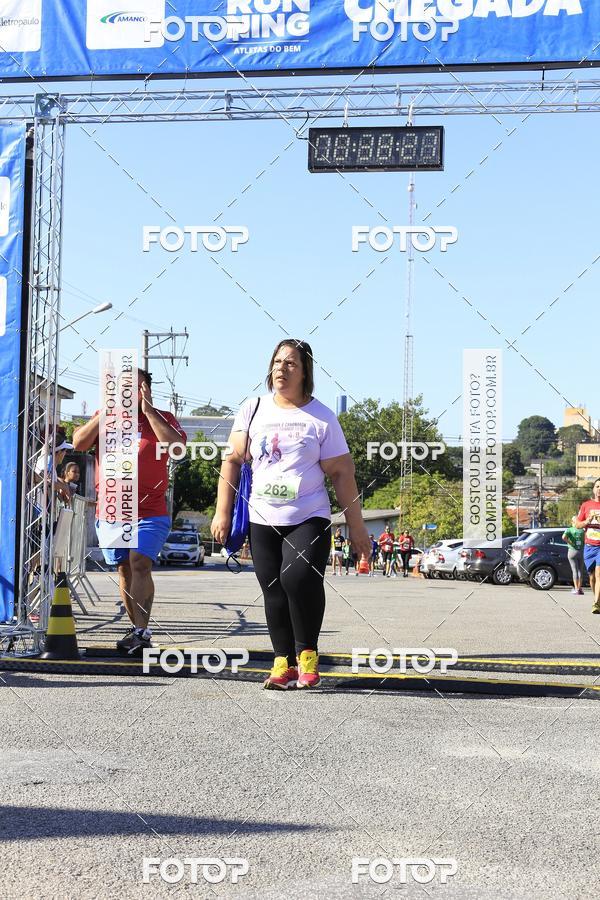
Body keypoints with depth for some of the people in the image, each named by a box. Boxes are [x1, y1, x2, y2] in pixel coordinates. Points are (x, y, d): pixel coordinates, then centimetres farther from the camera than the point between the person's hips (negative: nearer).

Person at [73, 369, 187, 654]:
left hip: (150, 512, -4)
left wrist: (148, 410, -12)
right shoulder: (104, 417, 12)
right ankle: (138, 629, 19)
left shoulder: (161, 418, 5)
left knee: (140, 564, -18)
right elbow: (79, 443, -2)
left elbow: (177, 445, -14)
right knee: (124, 570, 9)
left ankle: (141, 632, -21)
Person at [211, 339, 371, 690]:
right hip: (263, 520, 3)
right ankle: (283, 663, 10)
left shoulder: (322, 417, 1)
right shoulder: (254, 409, 8)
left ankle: (307, 653, -4)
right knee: (274, 591, 2)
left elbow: (342, 473, 1)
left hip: (309, 519, -3)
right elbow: (233, 460, 10)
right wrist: (223, 512, 4)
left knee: (299, 577, -22)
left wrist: (356, 525, 0)